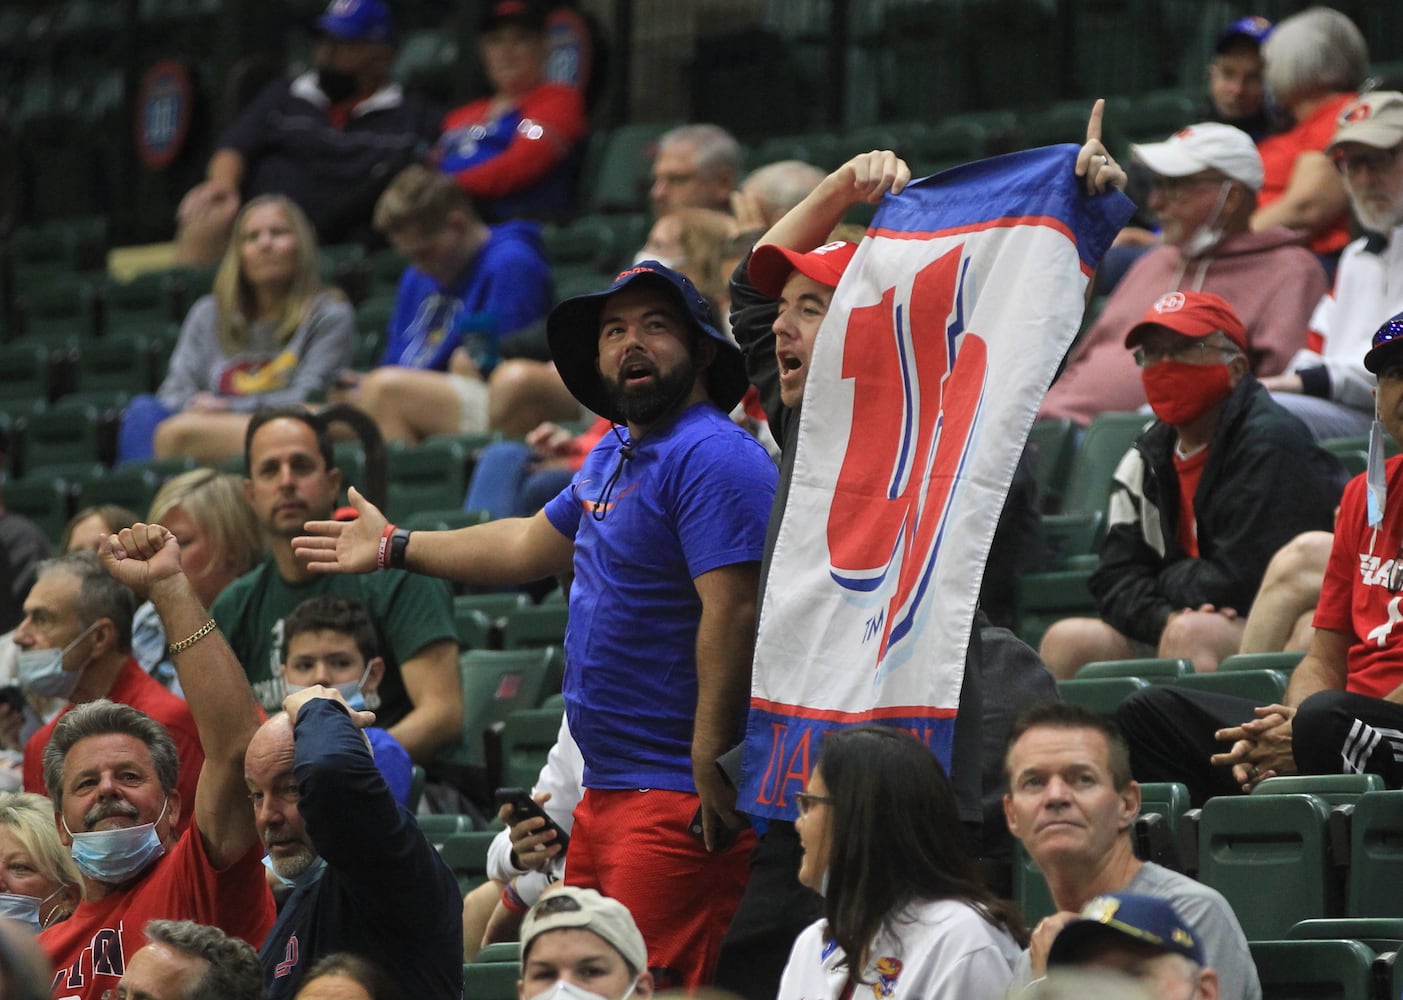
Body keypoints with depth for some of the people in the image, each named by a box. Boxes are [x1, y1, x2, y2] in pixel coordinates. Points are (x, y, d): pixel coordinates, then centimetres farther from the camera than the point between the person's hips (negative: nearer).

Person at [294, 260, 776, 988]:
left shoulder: (714, 460, -14)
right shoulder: (614, 455, 18)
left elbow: (733, 614, -22)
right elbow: (534, 545, 33)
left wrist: (710, 771, -26)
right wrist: (394, 546, 43)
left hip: (676, 801, -10)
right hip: (604, 792, 10)